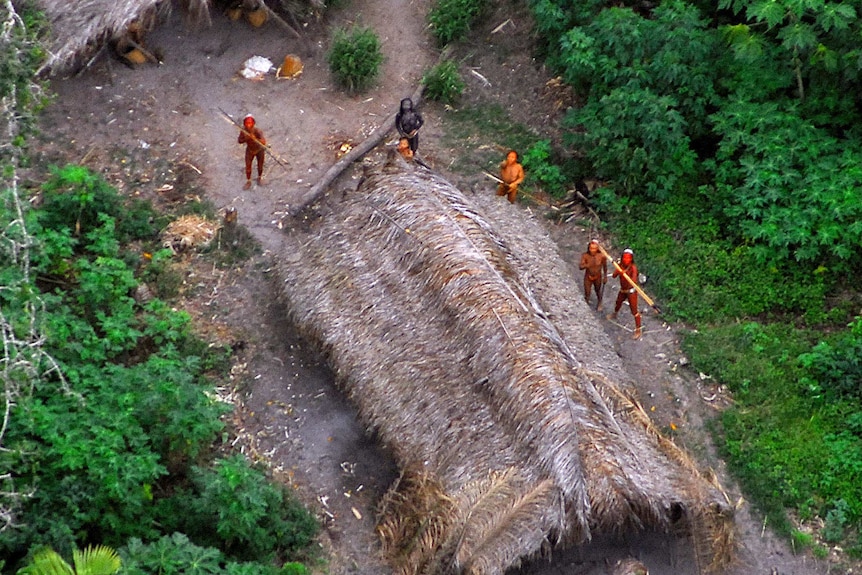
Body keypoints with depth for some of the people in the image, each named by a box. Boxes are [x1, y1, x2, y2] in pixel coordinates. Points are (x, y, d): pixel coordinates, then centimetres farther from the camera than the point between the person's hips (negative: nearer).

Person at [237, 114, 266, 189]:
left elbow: (264, 142, -45)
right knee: (248, 167, 8)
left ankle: (259, 178, 46)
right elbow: (239, 141, -14)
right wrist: (245, 139, -36)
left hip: (260, 150, -2)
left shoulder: (257, 131, -37)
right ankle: (248, 182, 30)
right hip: (250, 150, 2)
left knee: (260, 166, 16)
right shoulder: (243, 131, -25)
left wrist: (255, 139, -61)